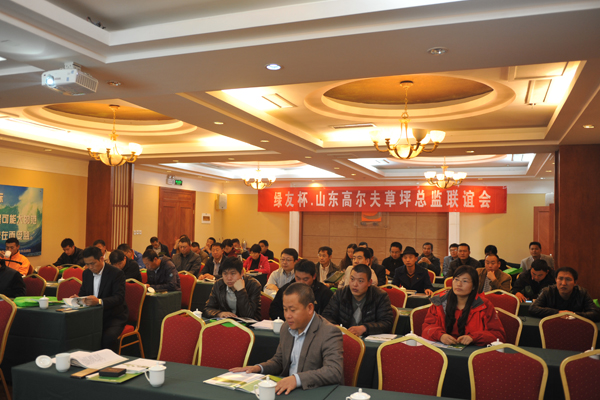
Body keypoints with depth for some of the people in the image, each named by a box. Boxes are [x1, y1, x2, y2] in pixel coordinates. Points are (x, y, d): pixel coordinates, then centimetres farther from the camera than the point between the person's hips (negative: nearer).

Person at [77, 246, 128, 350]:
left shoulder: (116, 273, -12)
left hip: (114, 317, -5)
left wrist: (99, 301, -37)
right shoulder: (86, 273, 9)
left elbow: (119, 298, -20)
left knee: (108, 337, -33)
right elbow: (83, 293, 18)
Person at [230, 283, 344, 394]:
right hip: (287, 390, 7)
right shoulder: (286, 327, 9)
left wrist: (297, 379, -37)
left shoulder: (330, 333, -15)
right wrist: (259, 368, 2)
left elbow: (334, 372, -27)